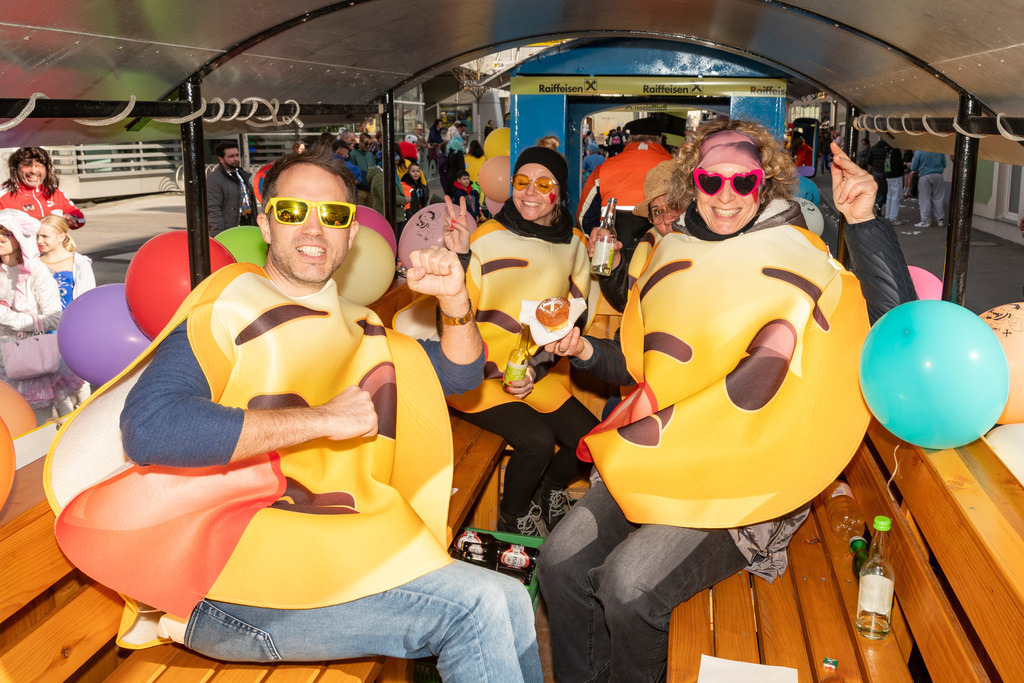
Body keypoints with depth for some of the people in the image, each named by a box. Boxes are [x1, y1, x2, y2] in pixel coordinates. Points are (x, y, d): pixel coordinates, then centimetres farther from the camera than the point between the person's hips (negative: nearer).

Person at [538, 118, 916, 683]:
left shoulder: (797, 257, -2)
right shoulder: (672, 256, 12)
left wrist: (863, 221, -23)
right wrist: (584, 351, 4)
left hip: (745, 476, -5)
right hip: (653, 461, 5)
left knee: (629, 585, -22)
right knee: (560, 562, -9)